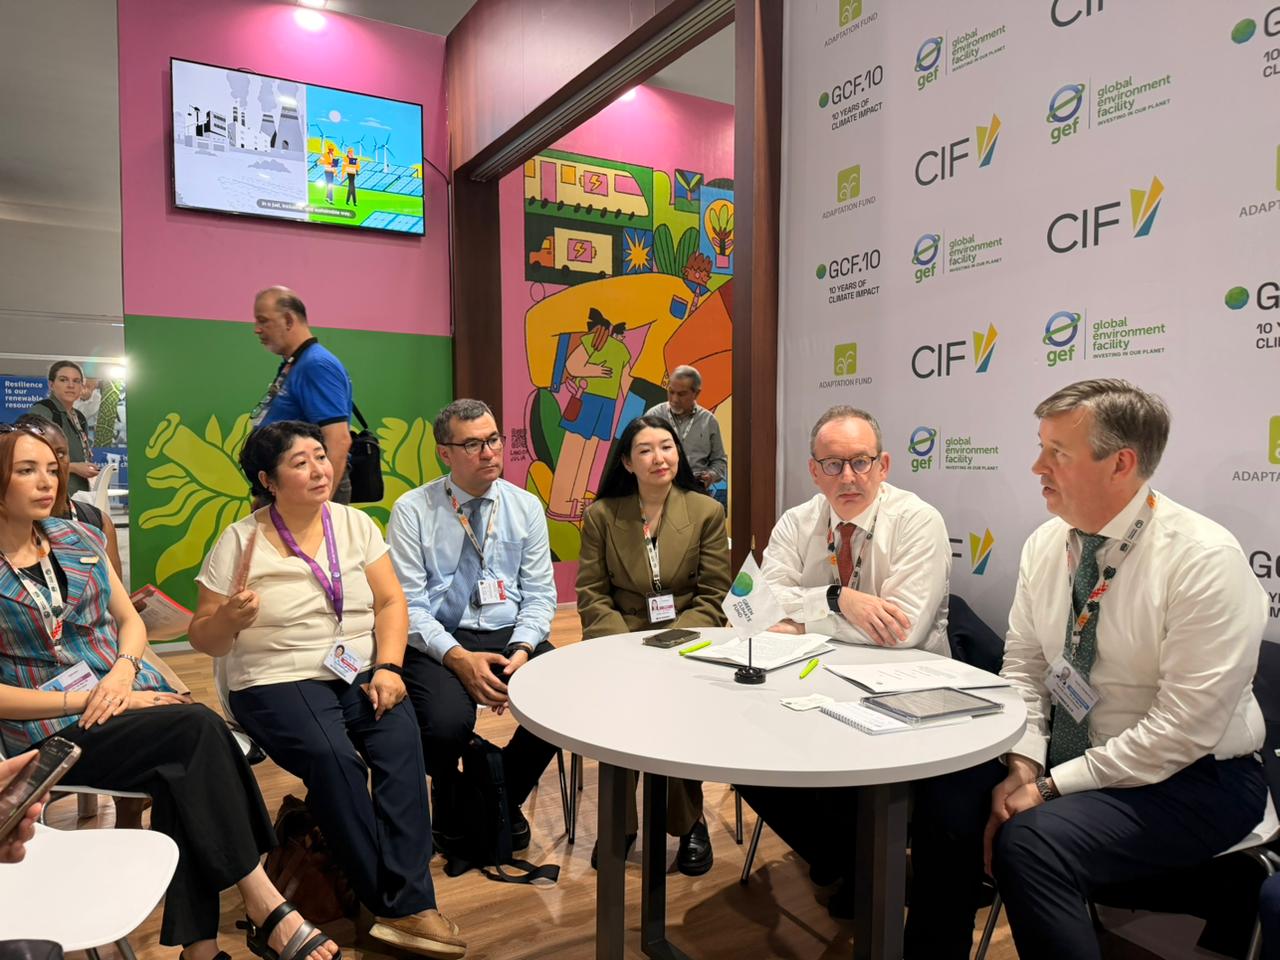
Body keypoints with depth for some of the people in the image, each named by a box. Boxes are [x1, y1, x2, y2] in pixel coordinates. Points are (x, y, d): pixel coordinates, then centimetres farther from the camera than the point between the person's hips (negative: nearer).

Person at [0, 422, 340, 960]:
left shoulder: (80, 540, 10)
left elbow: (130, 621, 14)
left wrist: (123, 670, -7)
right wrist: (86, 700, -15)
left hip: (131, 696, 4)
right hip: (55, 732, -4)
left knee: (183, 774, -29)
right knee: (198, 729, -29)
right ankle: (267, 909, -22)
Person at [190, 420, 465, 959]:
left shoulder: (354, 524, 8)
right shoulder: (239, 542, -1)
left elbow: (390, 602, 5)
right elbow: (203, 641, 1)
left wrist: (387, 666, -10)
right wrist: (230, 619, -22)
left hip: (360, 674, 3)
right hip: (278, 682, -2)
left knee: (402, 739, -27)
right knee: (332, 756, -31)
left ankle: (407, 905, -23)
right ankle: (400, 907, -18)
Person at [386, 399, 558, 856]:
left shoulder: (526, 506, 7)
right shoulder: (412, 511, -2)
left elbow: (539, 594, 5)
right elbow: (409, 605, -7)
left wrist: (521, 649, -13)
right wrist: (459, 658, -20)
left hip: (510, 636, 3)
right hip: (437, 642, -2)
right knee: (447, 724, -32)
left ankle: (505, 800, 7)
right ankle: (451, 808, 7)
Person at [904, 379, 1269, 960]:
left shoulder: (1205, 560, -20)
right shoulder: (1045, 545, -1)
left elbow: (1184, 728, -22)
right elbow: (1023, 667, 5)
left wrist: (1052, 786, -20)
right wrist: (1023, 765, -11)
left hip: (1190, 778, -5)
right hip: (1066, 757, 6)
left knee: (1032, 839, -29)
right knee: (945, 801, -15)